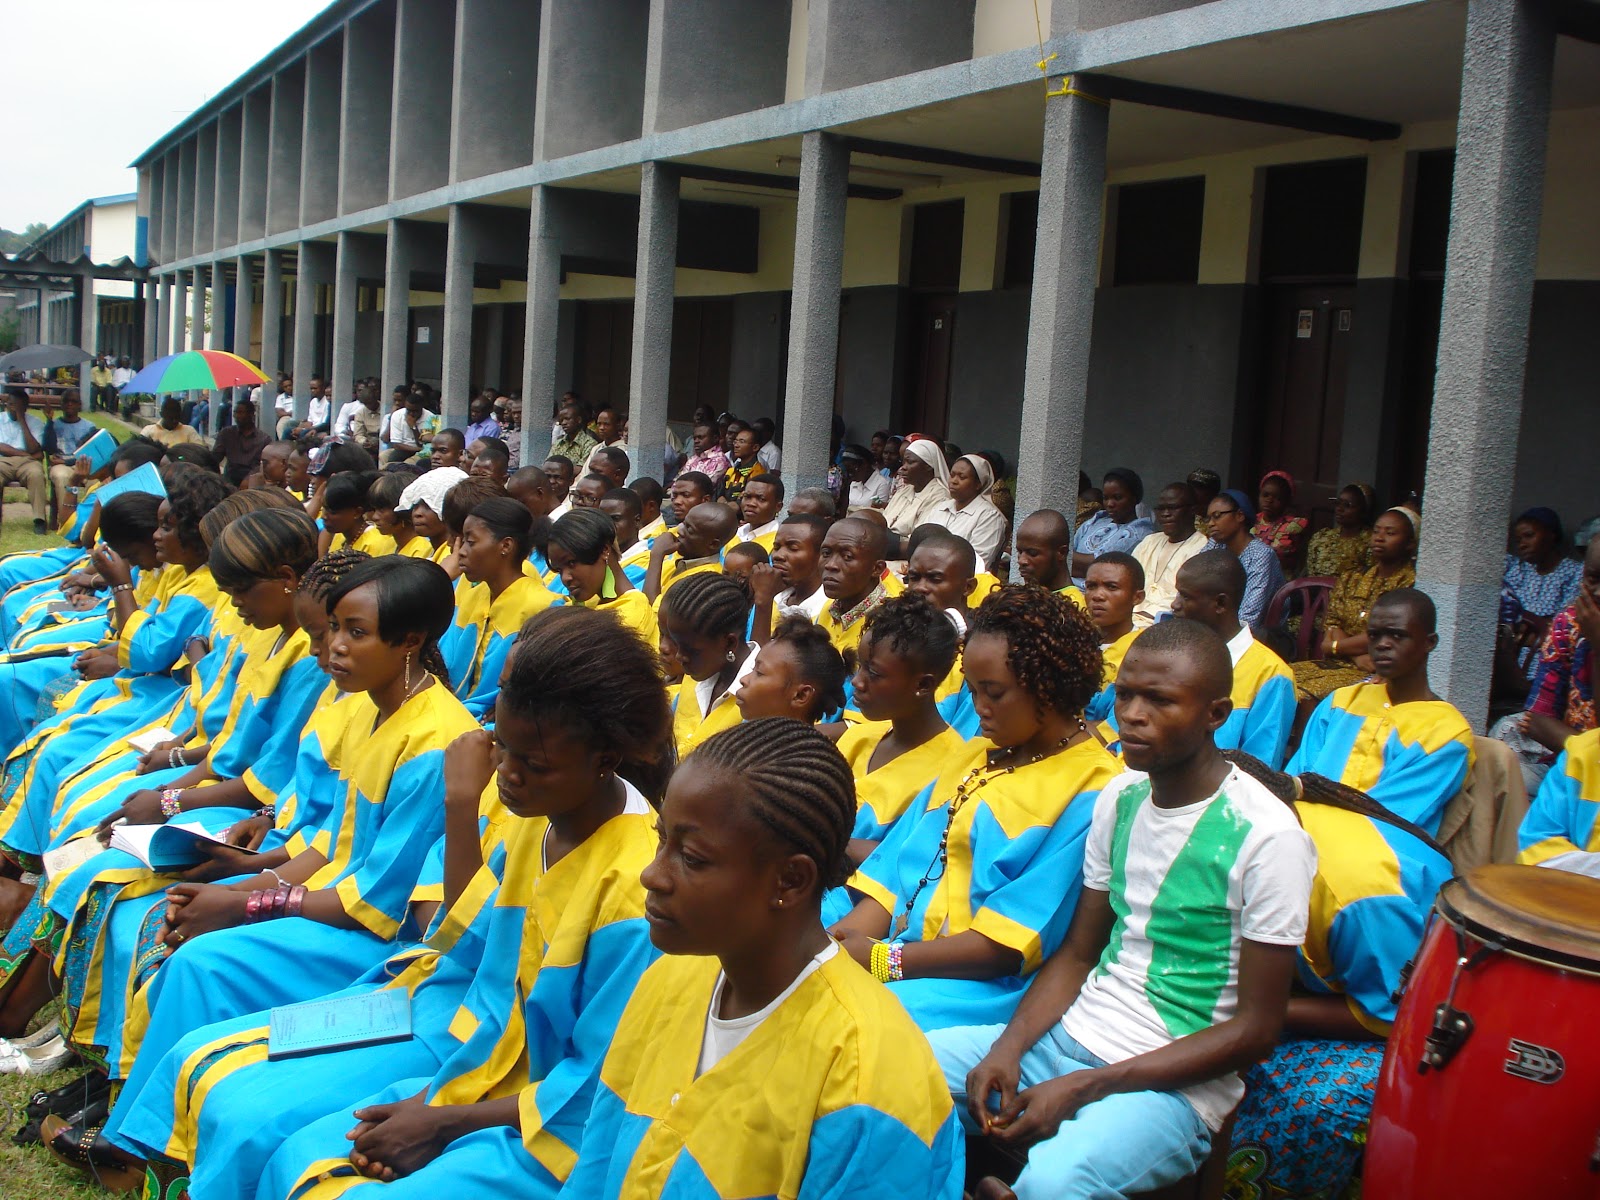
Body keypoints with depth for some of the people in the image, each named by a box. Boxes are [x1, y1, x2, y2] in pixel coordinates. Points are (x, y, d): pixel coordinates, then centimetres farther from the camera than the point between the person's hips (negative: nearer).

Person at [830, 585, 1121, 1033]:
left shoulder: (1090, 794, -10)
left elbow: (1010, 945, -15)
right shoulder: (977, 753, 17)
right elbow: (903, 854, 12)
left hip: (987, 985, -8)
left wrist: (885, 959, -17)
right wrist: (850, 930, -6)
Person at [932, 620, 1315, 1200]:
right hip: (1070, 1036, 7)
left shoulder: (1268, 838, -14)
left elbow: (1255, 1030, -13)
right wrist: (1008, 1048, -7)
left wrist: (1079, 1089, -17)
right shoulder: (1120, 797, 7)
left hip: (1175, 1081, -6)